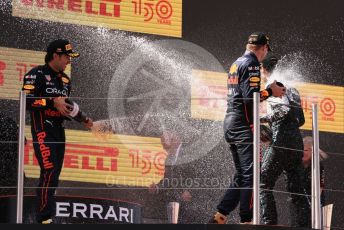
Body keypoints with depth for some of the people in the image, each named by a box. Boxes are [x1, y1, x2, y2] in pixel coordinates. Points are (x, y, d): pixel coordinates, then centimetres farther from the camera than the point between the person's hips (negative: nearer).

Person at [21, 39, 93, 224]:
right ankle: (44, 218, -17)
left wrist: (82, 119, 11)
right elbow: (27, 100, -19)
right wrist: (52, 101, -23)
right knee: (49, 171, -17)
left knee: (55, 174, 7)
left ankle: (47, 215, 13)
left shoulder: (65, 79, 17)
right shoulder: (37, 75, -8)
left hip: (59, 131, 8)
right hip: (42, 129, -8)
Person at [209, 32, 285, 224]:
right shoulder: (251, 64, -9)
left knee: (241, 175, 13)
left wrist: (267, 92, 21)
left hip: (230, 123, 10)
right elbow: (250, 97, -19)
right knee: (251, 174, -10)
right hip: (243, 125, -10)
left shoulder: (236, 63, 21)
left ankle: (219, 217, 9)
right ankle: (246, 221, -13)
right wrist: (270, 91, -6)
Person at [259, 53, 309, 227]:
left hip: (281, 140, -8)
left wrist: (263, 119, -14)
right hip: (297, 142, 8)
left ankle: (270, 223, -13)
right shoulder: (290, 88, 22)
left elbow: (285, 108, -19)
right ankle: (301, 224, 2)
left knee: (263, 184, -4)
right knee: (296, 188, 8)